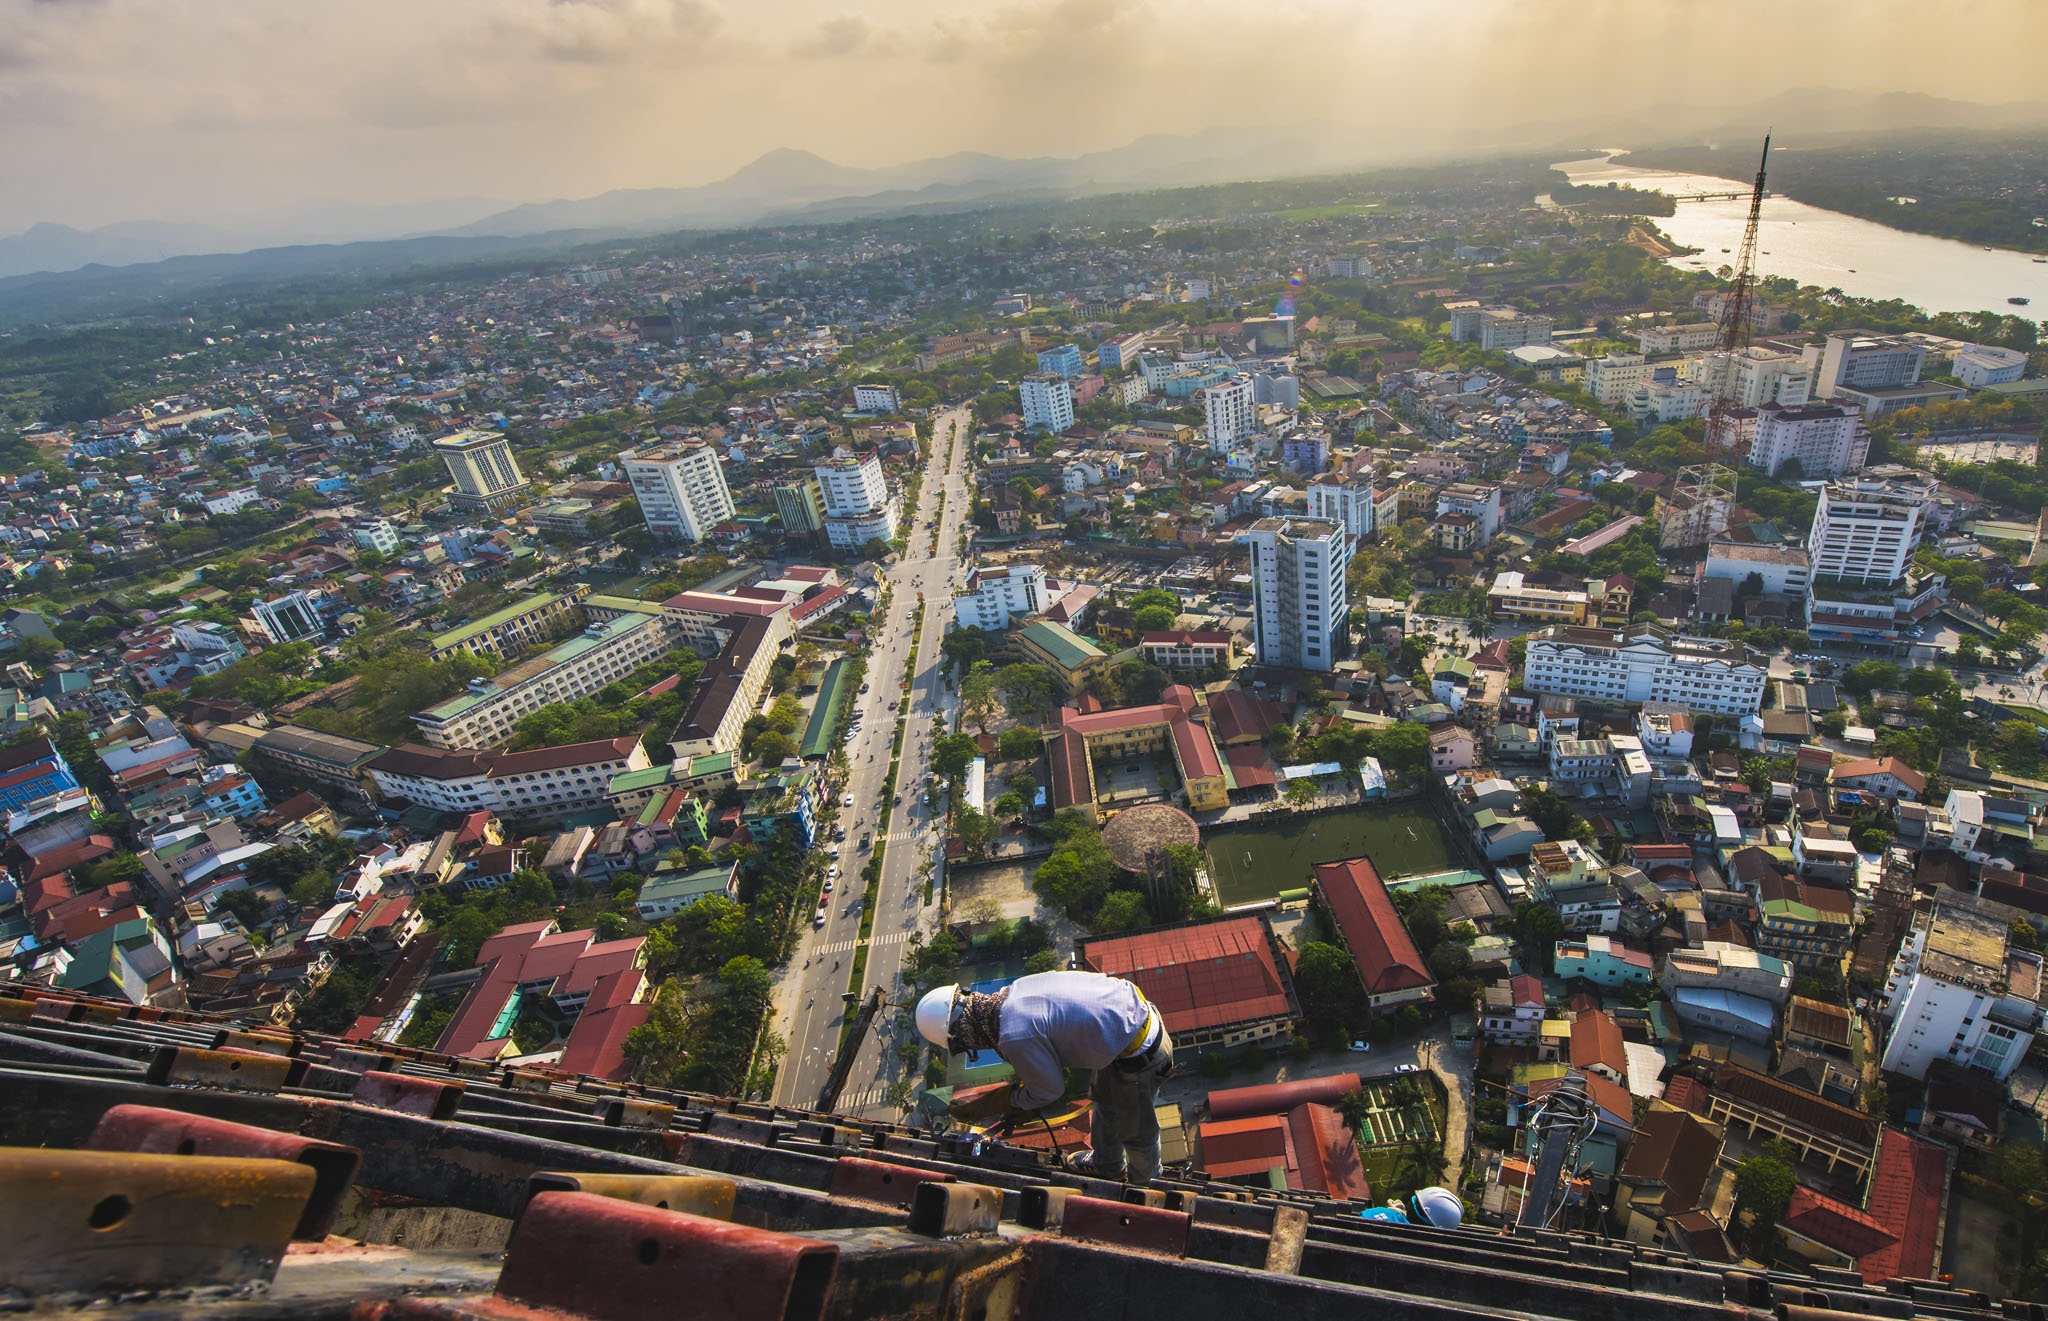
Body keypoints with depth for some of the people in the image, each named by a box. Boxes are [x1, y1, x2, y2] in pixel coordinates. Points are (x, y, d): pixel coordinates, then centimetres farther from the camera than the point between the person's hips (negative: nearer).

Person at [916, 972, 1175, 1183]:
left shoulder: (1016, 1039, -29)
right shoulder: (1013, 990, -5)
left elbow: (1049, 1089, -10)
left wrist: (992, 1107, 2)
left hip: (1139, 1055, -8)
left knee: (1134, 1128, 21)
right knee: (1105, 1101, 33)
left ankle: (1144, 1183, 50)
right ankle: (1106, 1166, 58)